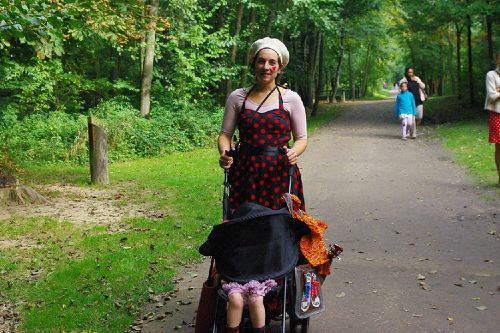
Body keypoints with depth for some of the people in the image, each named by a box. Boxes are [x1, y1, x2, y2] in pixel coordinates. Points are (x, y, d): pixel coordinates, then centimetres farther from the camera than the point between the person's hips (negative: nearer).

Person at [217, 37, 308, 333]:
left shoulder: (290, 98, 5)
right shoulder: (238, 97, 9)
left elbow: (302, 138, 7)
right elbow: (225, 134, 10)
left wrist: (295, 152, -14)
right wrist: (224, 153, -11)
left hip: (280, 175, -1)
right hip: (246, 176, 1)